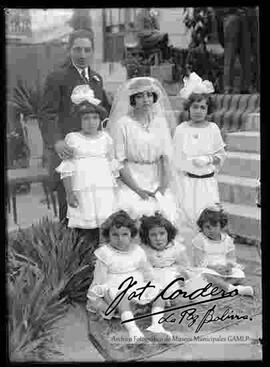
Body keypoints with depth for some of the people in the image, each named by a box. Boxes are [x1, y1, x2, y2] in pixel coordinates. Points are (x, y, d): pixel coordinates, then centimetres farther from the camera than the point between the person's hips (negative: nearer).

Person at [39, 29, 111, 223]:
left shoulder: (97, 78, 18)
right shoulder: (57, 78, -2)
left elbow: (107, 111, 30)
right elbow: (47, 115, -10)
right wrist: (56, 141, -26)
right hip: (67, 151, -6)